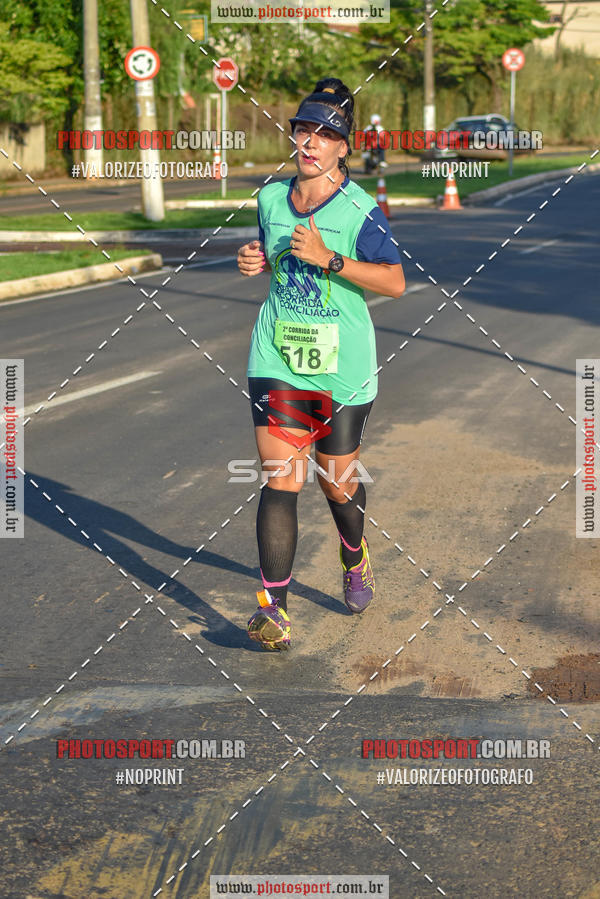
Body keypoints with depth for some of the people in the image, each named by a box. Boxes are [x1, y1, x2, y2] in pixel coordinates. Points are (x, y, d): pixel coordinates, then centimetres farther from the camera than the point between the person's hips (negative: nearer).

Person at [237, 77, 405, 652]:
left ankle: (355, 560, 43)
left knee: (336, 479, 10)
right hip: (276, 359, 3)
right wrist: (255, 261, 1)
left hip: (342, 366, -2)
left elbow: (395, 282, -17)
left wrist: (328, 259, -25)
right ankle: (274, 610, -10)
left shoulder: (359, 209, -10)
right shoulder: (271, 198, 5)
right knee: (280, 480, -9)